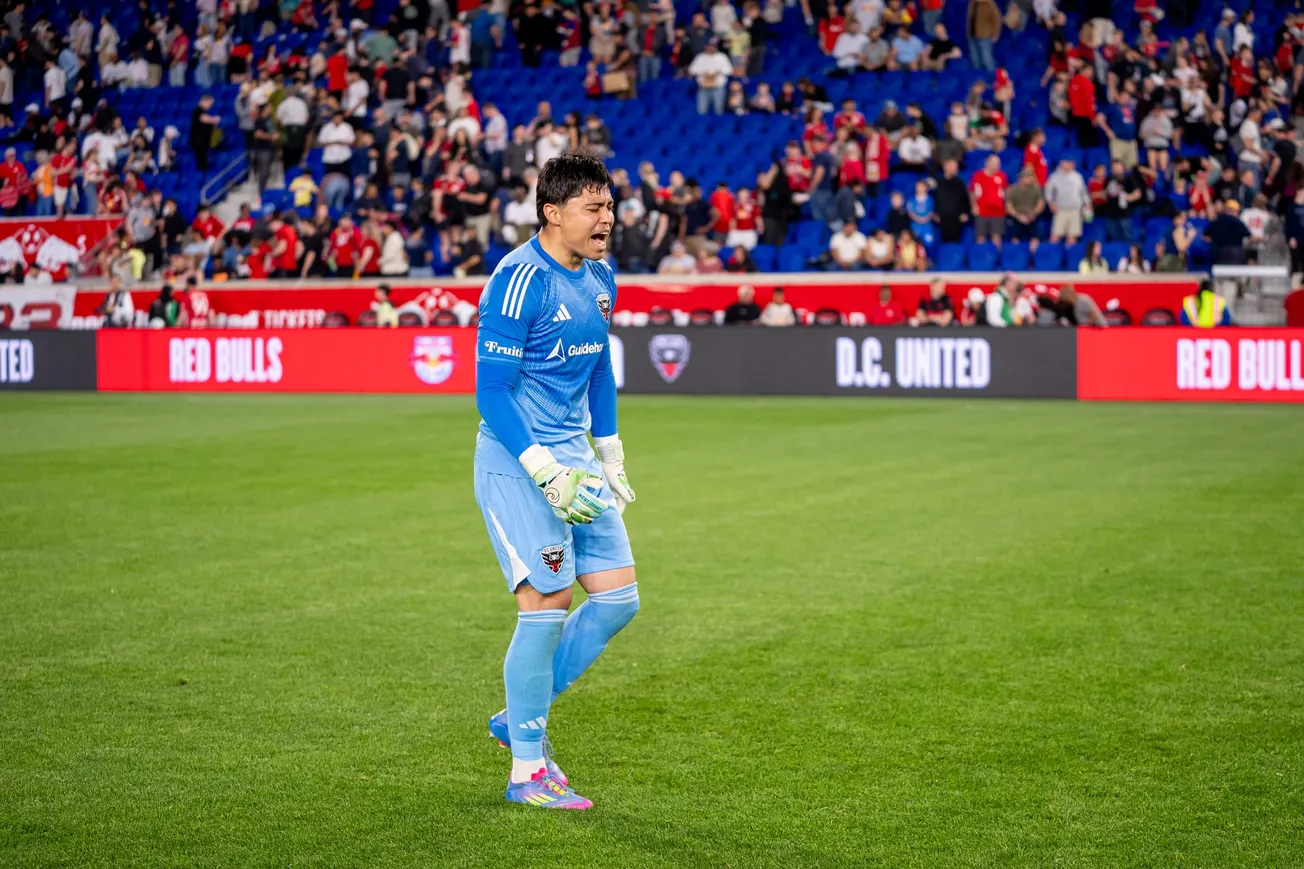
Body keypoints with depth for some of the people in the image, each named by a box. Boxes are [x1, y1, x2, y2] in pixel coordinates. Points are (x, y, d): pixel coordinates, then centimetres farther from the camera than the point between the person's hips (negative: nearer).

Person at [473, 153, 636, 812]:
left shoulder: (599, 277, 9)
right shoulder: (519, 280, -17)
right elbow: (491, 390, -18)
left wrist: (609, 456, 17)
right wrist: (546, 472, -22)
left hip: (574, 454, 8)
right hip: (516, 460, -8)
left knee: (618, 596, 5)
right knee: (549, 602, -11)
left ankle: (520, 717, 20)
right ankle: (527, 770, 2)